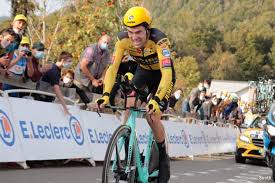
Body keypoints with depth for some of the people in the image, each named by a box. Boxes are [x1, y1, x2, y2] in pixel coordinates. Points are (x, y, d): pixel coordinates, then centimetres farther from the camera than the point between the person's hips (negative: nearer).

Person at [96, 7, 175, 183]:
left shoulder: (159, 40, -38)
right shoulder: (123, 39, -25)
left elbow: (166, 74, -45)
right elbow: (113, 67, -26)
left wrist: (156, 100, -58)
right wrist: (106, 94, -41)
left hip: (163, 75, -4)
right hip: (143, 71, 4)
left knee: (152, 116, -17)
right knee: (130, 108, -17)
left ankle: (163, 158, 5)